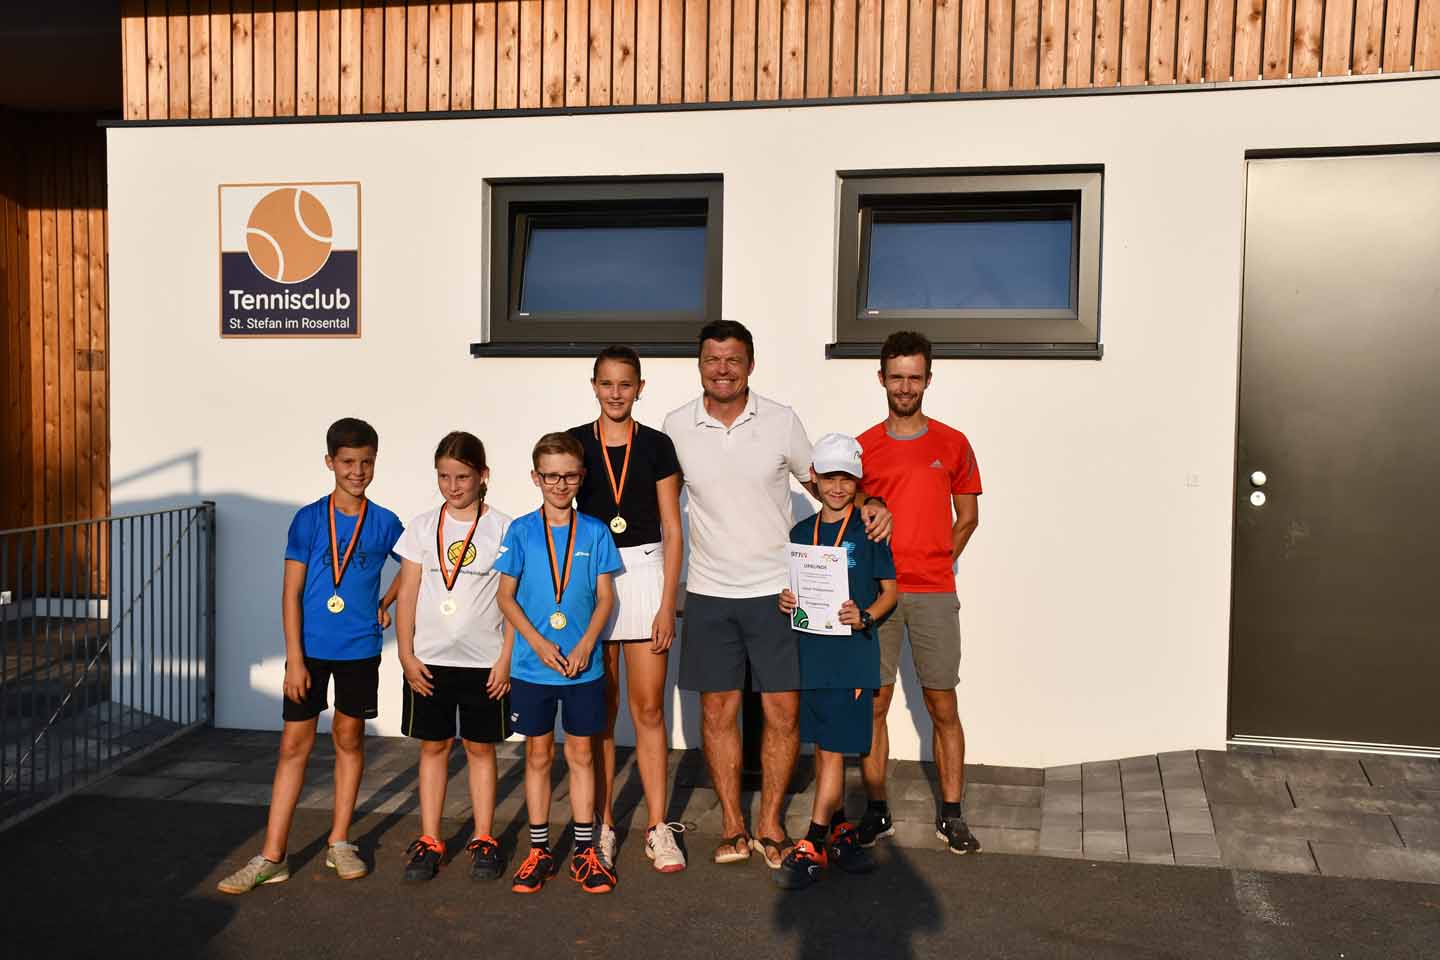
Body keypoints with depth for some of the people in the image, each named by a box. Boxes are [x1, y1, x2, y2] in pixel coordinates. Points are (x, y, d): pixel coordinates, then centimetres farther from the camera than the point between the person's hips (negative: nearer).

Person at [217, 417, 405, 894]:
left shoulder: (384, 523, 0)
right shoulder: (308, 519, -4)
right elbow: (291, 592, -5)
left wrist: (386, 602, 4)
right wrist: (294, 658, -10)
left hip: (359, 649, 1)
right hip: (311, 647, -1)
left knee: (349, 738, 11)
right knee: (294, 743, 1)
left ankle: (339, 843, 24)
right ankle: (271, 856, 8)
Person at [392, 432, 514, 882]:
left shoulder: (502, 528, -3)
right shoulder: (423, 526, 4)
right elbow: (407, 592, 4)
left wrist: (506, 657, -6)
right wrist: (406, 654, -1)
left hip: (484, 661, -2)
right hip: (429, 659, 2)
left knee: (480, 747, 8)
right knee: (433, 746, 9)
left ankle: (484, 839, 18)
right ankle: (428, 840, 18)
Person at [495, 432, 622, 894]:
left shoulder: (595, 532, 0)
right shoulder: (521, 531, -2)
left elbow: (605, 597, 0)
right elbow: (506, 596, -1)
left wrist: (584, 646, -13)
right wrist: (538, 643, -12)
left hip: (583, 666, 0)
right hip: (532, 666, 0)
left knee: (581, 755, 9)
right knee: (538, 755, 10)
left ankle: (585, 852, 18)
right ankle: (539, 851, 21)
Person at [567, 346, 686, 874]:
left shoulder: (656, 445, 2)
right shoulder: (574, 444, 4)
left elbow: (672, 531, 2)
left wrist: (668, 603, -5)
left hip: (645, 573, -1)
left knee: (648, 708, 1)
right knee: (600, 710, 7)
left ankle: (658, 827, 11)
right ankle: (603, 825, 18)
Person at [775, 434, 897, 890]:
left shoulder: (869, 530, -3)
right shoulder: (801, 533, 10)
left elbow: (890, 591, 0)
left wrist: (865, 616, -17)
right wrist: (785, 602, -4)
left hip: (853, 655, -5)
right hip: (811, 652, 5)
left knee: (833, 750, -3)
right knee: (823, 748, 12)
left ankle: (812, 848, 2)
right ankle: (839, 830, 27)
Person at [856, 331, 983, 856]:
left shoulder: (952, 444, 6)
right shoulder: (863, 448, 6)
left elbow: (967, 516, 13)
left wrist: (938, 563, 3)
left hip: (934, 594, 0)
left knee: (943, 707, 3)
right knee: (873, 705, 3)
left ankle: (951, 814, 15)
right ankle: (876, 811, 15)